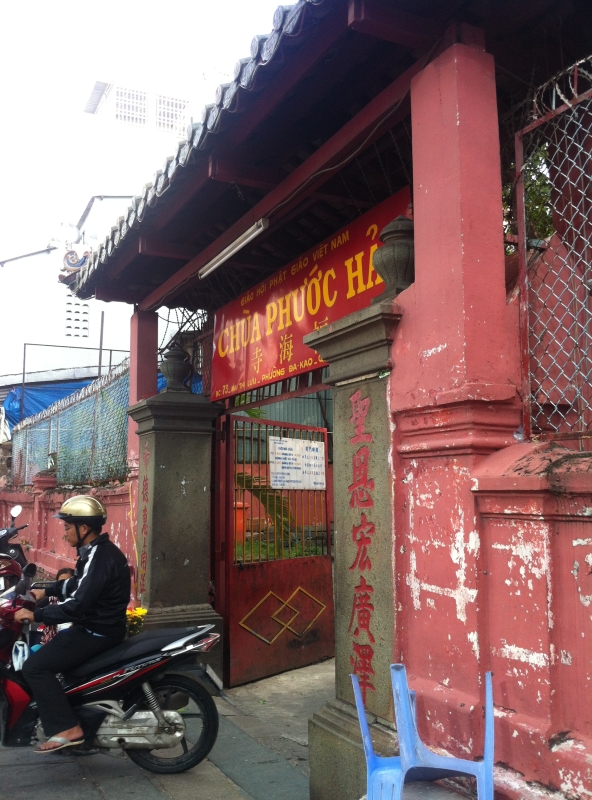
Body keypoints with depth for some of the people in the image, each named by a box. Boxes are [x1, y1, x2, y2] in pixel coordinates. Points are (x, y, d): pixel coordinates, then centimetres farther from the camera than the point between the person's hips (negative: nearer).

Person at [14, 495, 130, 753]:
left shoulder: (99, 557, -23)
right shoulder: (96, 551, 9)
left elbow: (77, 604, -28)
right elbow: (78, 583, 25)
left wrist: (35, 615, -21)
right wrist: (46, 591, 16)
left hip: (97, 632, -11)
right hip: (96, 626, 11)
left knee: (34, 666, -13)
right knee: (44, 651, 23)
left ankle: (67, 729, -13)